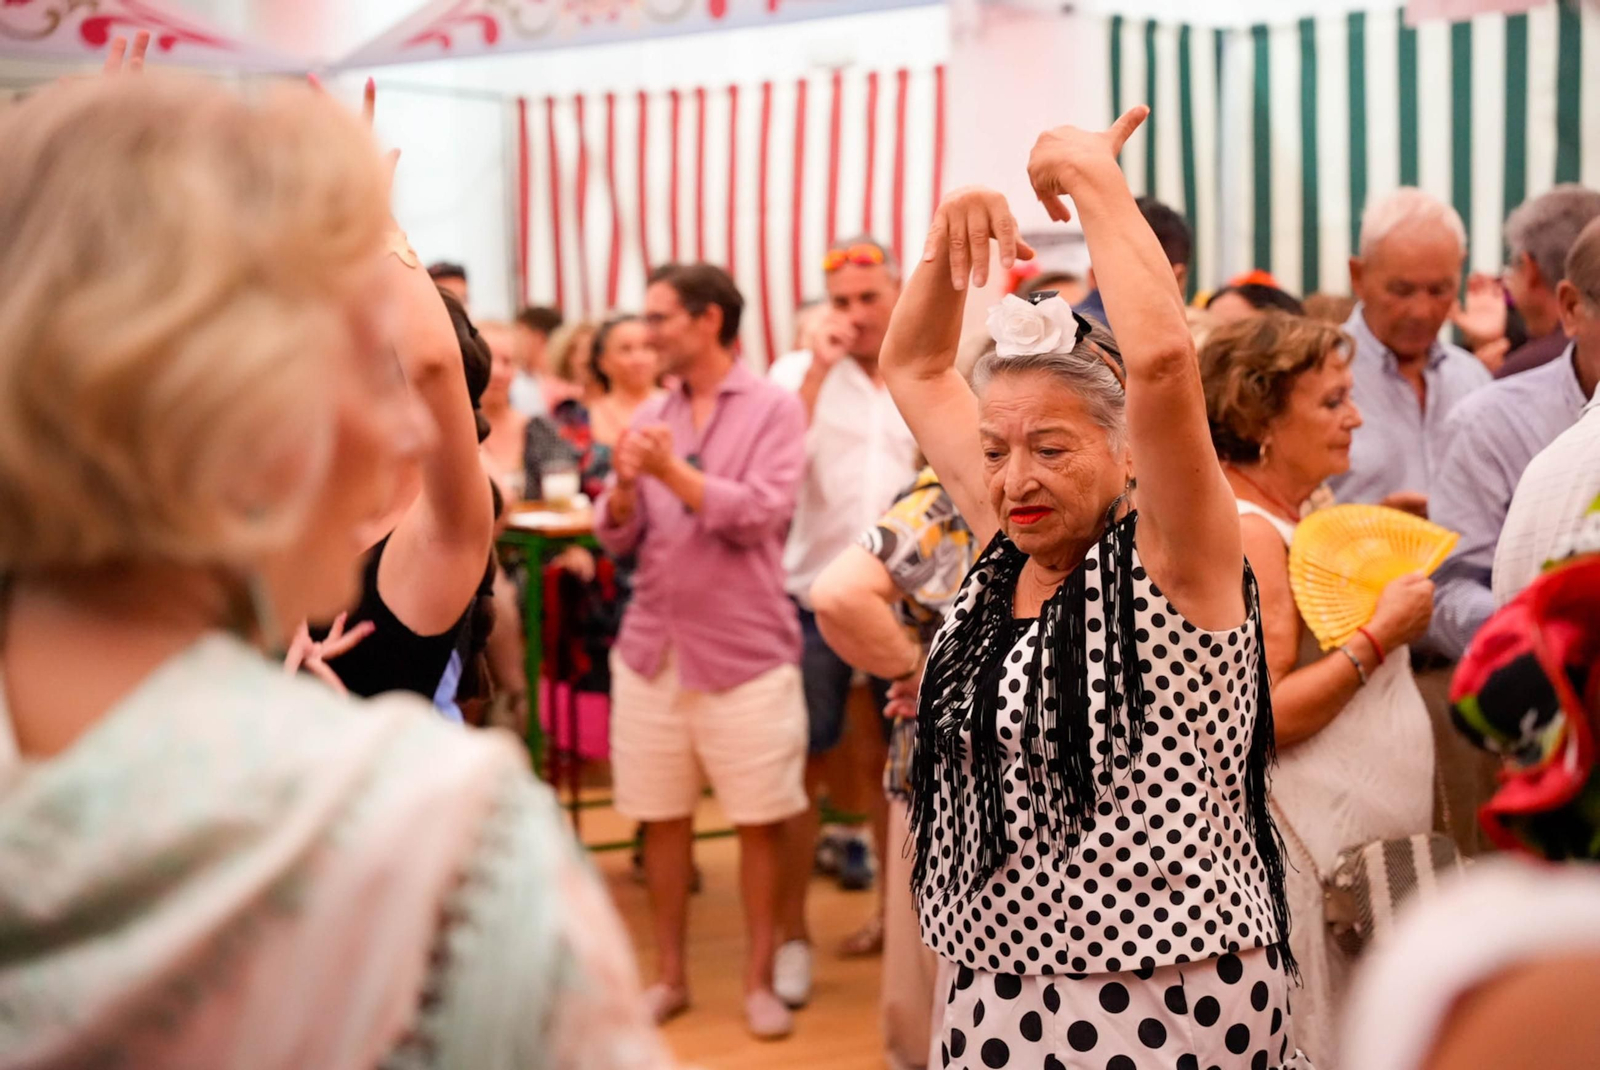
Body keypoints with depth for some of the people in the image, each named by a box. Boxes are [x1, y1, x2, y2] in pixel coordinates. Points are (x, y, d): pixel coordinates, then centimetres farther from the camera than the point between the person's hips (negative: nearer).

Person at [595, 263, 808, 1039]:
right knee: (660, 817, 9)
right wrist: (623, 489, -13)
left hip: (745, 652, -4)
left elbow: (761, 516, -14)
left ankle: (760, 981, 15)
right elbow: (616, 537, 8)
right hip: (652, 648, 4)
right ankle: (669, 976, 21)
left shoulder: (773, 408, -3)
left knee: (759, 821, 3)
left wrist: (673, 472, -17)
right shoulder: (649, 417, 11)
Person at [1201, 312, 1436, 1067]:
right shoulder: (1243, 531, -17)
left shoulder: (1302, 514, 13)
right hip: (1312, 846, -10)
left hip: (1372, 839, 10)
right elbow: (1258, 717, -24)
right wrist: (1381, 635, -19)